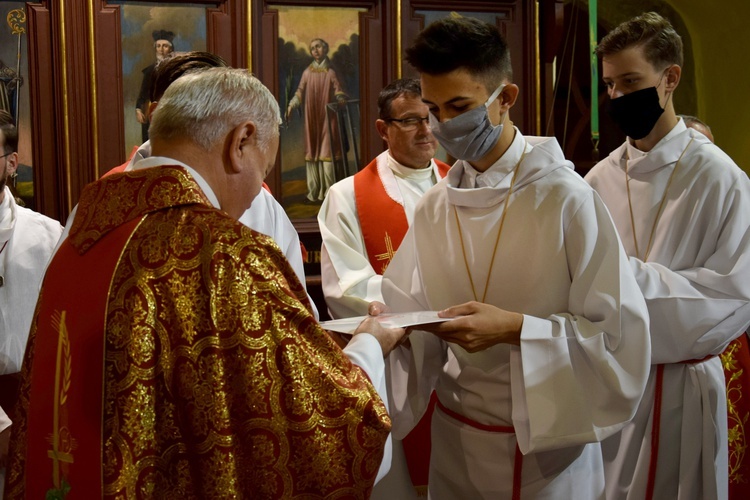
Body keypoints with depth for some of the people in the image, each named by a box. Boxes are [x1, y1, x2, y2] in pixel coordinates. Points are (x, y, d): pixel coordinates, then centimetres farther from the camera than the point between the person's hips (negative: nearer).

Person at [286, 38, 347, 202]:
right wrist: (291, 106, -5)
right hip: (312, 119, 2)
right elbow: (300, 92, 8)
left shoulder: (330, 72, 4)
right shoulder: (307, 72, 8)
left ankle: (328, 192, -5)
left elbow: (339, 92, 0)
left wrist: (341, 100, -21)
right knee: (312, 152, 1)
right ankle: (314, 192, 5)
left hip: (327, 117, -2)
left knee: (327, 152, -7)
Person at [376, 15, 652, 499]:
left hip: (546, 445, -4)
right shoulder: (434, 207, -1)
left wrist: (515, 329, -25)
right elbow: (416, 319, 3)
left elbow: (621, 337, -16)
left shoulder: (565, 199, -15)